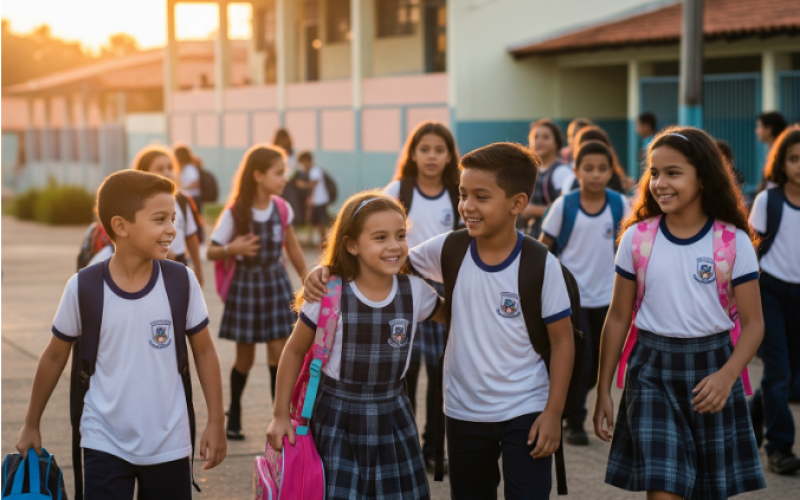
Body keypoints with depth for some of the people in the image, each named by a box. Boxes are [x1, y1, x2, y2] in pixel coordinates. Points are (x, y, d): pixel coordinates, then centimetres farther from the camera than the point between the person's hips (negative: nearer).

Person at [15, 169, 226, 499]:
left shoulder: (182, 282, -8)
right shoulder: (83, 287, -11)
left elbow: (204, 351, 3)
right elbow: (55, 356, 3)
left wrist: (216, 422, 1)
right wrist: (32, 424, 11)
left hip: (169, 444, 2)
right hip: (105, 444, -1)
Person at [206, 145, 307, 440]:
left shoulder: (282, 209, -4)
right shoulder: (235, 213, -14)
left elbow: (292, 247, 9)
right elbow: (211, 252, -8)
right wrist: (231, 250, -29)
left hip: (276, 283, 3)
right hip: (245, 285, -2)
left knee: (279, 351, -4)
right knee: (245, 357, 7)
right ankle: (234, 415, 28)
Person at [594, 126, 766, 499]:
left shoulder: (734, 242, -6)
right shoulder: (637, 238, -2)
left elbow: (753, 323, -5)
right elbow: (618, 318, 5)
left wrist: (726, 376, -23)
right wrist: (603, 390, 6)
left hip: (710, 369, 0)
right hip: (651, 371, 0)